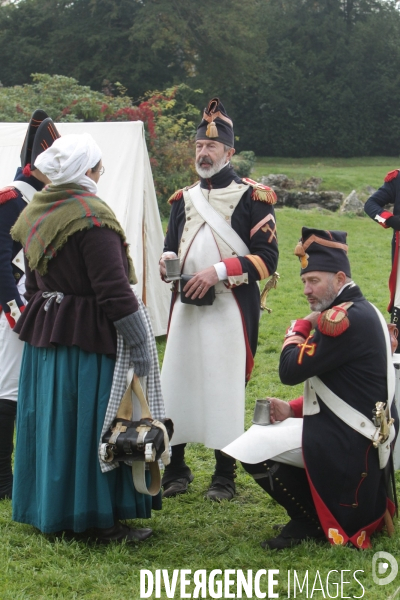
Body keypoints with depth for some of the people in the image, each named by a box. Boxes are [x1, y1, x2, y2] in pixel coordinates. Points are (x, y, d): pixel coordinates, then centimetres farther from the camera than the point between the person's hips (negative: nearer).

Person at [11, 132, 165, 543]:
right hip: (87, 338, -8)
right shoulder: (91, 216, -18)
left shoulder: (36, 212, 9)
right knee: (92, 422, 0)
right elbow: (114, 289, -20)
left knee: (50, 420, 15)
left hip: (43, 335, 9)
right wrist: (140, 343, -14)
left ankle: (48, 509, 26)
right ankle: (99, 519, 8)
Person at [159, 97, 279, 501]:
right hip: (186, 306, 5)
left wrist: (219, 271, -18)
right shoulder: (184, 199, 14)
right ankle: (175, 468, 17)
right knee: (176, 382, 4)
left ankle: (224, 476, 9)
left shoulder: (251, 197, -2)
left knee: (226, 388, -3)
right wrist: (166, 261, -4)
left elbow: (266, 258, -7)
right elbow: (172, 247, 21)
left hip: (231, 309, -5)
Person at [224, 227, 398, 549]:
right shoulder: (361, 312, 12)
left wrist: (300, 327, -3)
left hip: (346, 444, -11)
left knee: (252, 449, -10)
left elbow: (291, 370, -21)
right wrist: (293, 409, 6)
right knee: (259, 437, 21)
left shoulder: (345, 319, -21)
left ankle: (311, 522, 3)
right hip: (367, 436, 11)